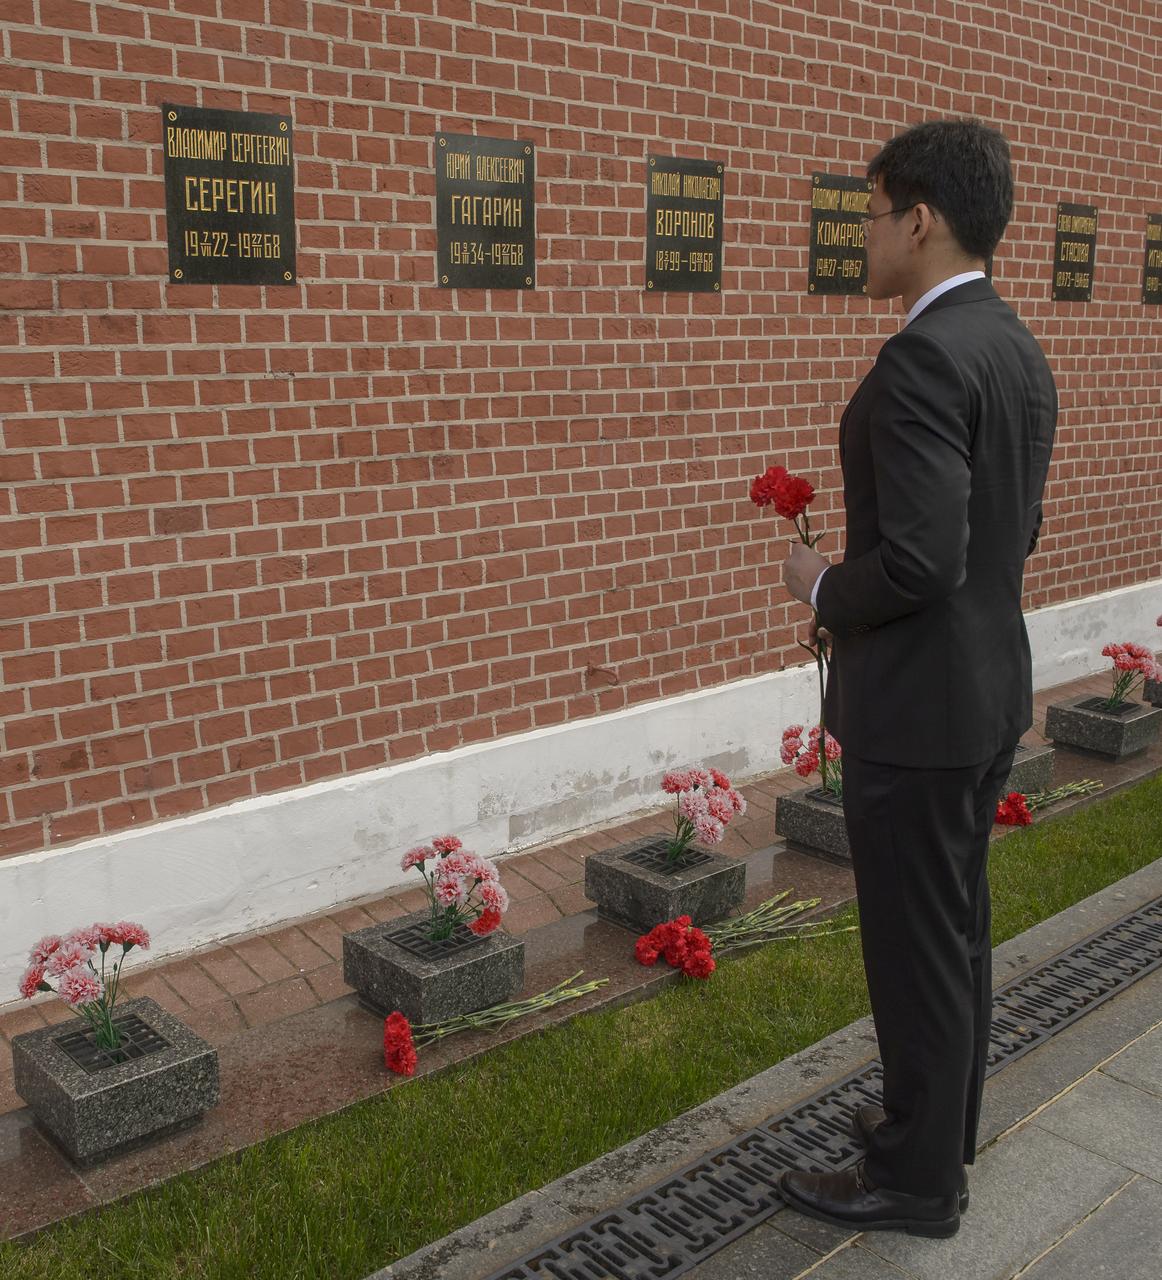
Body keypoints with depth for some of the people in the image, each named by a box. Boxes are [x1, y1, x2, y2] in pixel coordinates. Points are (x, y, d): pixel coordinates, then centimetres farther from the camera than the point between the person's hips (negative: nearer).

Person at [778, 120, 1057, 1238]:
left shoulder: (923, 358, -22)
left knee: (917, 947, 6)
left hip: (916, 705, -10)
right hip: (990, 690, 10)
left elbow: (920, 560, -28)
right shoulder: (1020, 352, 9)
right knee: (956, 930, 22)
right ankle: (944, 1121, 40)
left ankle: (917, 1178, 24)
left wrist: (822, 585, -9)